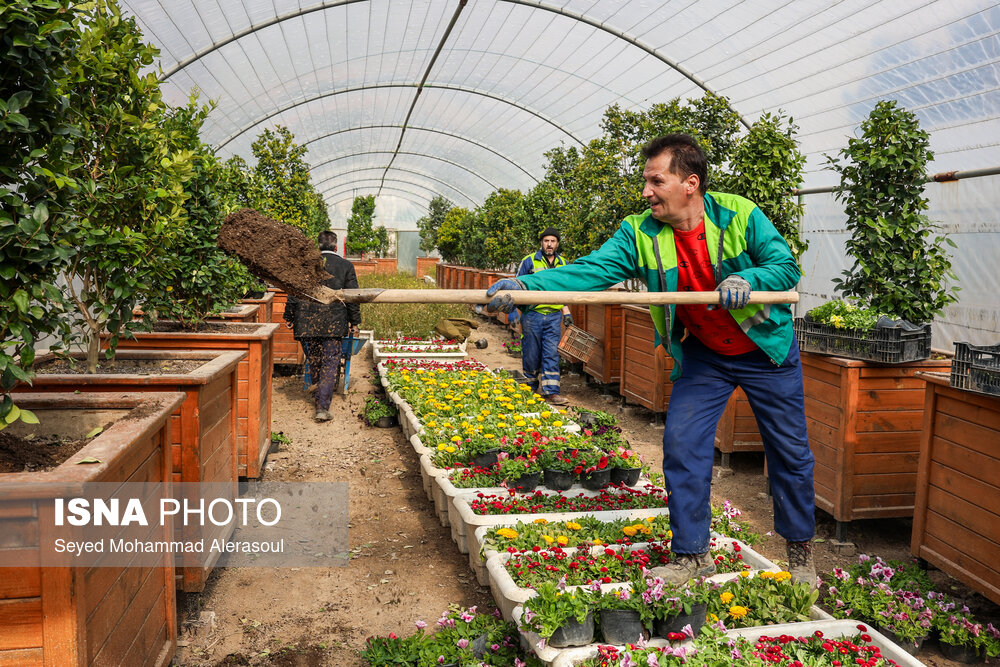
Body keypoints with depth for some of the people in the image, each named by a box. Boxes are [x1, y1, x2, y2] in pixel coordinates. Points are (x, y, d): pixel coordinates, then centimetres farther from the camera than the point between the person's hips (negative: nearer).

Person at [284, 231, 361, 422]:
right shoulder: (346, 266, 1)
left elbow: (294, 293, 5)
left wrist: (289, 317, 15)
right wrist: (355, 322, 11)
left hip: (308, 320, 2)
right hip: (334, 322, -2)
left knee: (314, 358, 19)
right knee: (330, 363, 0)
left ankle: (319, 388, 38)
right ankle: (322, 406, -6)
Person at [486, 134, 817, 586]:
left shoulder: (739, 215, -19)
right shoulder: (639, 233, -13)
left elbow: (787, 266, -16)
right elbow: (591, 270, -25)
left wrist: (748, 279, -38)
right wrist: (526, 285, -39)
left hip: (767, 350, -2)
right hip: (701, 355, 2)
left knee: (790, 451, 8)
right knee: (681, 445, -5)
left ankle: (800, 552, 30)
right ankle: (691, 555, 13)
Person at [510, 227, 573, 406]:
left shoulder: (563, 264, 12)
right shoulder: (529, 261, -1)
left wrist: (566, 312, 14)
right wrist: (518, 307, -6)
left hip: (554, 316, 3)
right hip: (532, 314, -2)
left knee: (551, 354, -2)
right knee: (531, 354, 4)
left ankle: (551, 392, -1)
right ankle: (530, 388, 21)